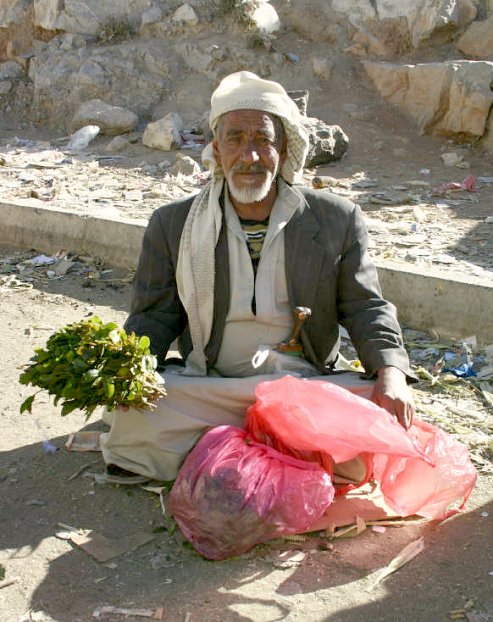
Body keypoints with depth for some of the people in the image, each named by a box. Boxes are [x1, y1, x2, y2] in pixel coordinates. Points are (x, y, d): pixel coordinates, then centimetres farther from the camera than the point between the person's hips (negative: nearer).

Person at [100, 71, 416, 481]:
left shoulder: (338, 220, 3)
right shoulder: (172, 225, 5)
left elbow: (365, 307, 6)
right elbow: (155, 317, 8)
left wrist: (391, 373, -13)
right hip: (205, 390, 1)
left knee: (384, 414, -27)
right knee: (132, 418, -27)